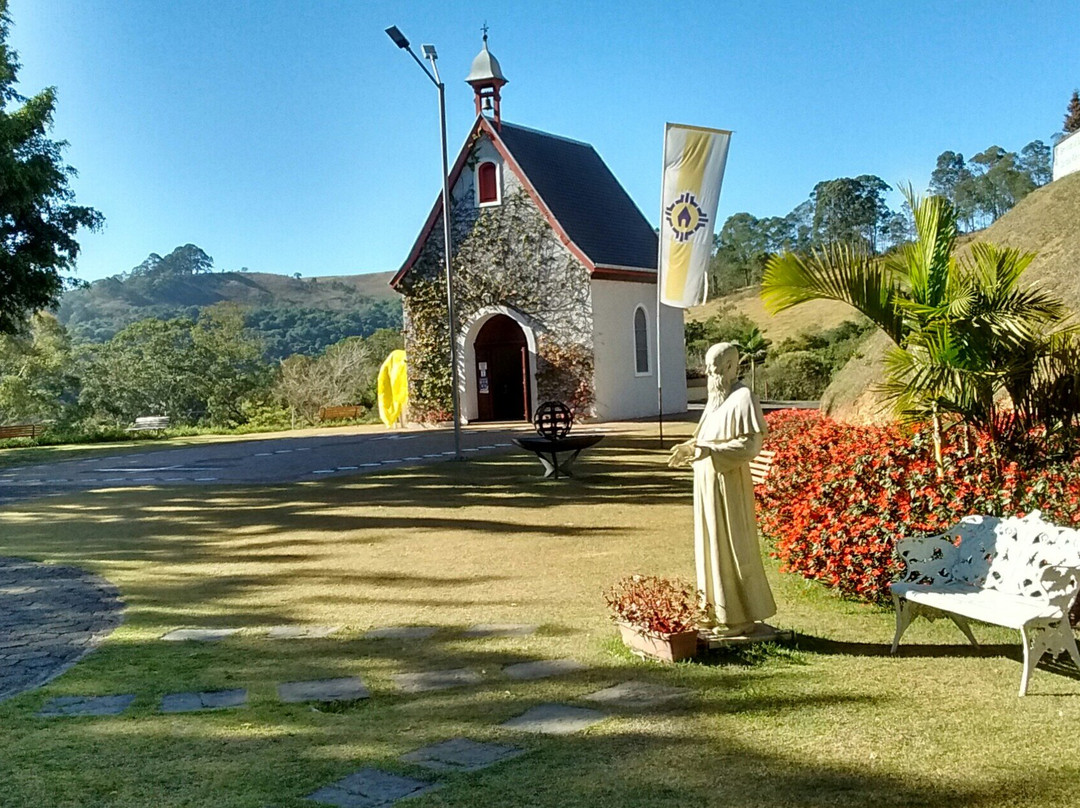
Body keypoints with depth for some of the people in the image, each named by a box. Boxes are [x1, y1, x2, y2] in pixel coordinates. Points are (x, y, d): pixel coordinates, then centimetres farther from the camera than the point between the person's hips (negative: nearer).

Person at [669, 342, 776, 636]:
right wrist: (690, 447, 3)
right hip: (707, 484, 9)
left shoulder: (742, 398, -14)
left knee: (730, 547, -3)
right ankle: (716, 611, 22)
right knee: (710, 545, 13)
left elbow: (750, 445, -20)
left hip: (729, 486, -9)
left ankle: (741, 618, 7)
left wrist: (706, 450, -25)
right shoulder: (716, 398, 12)